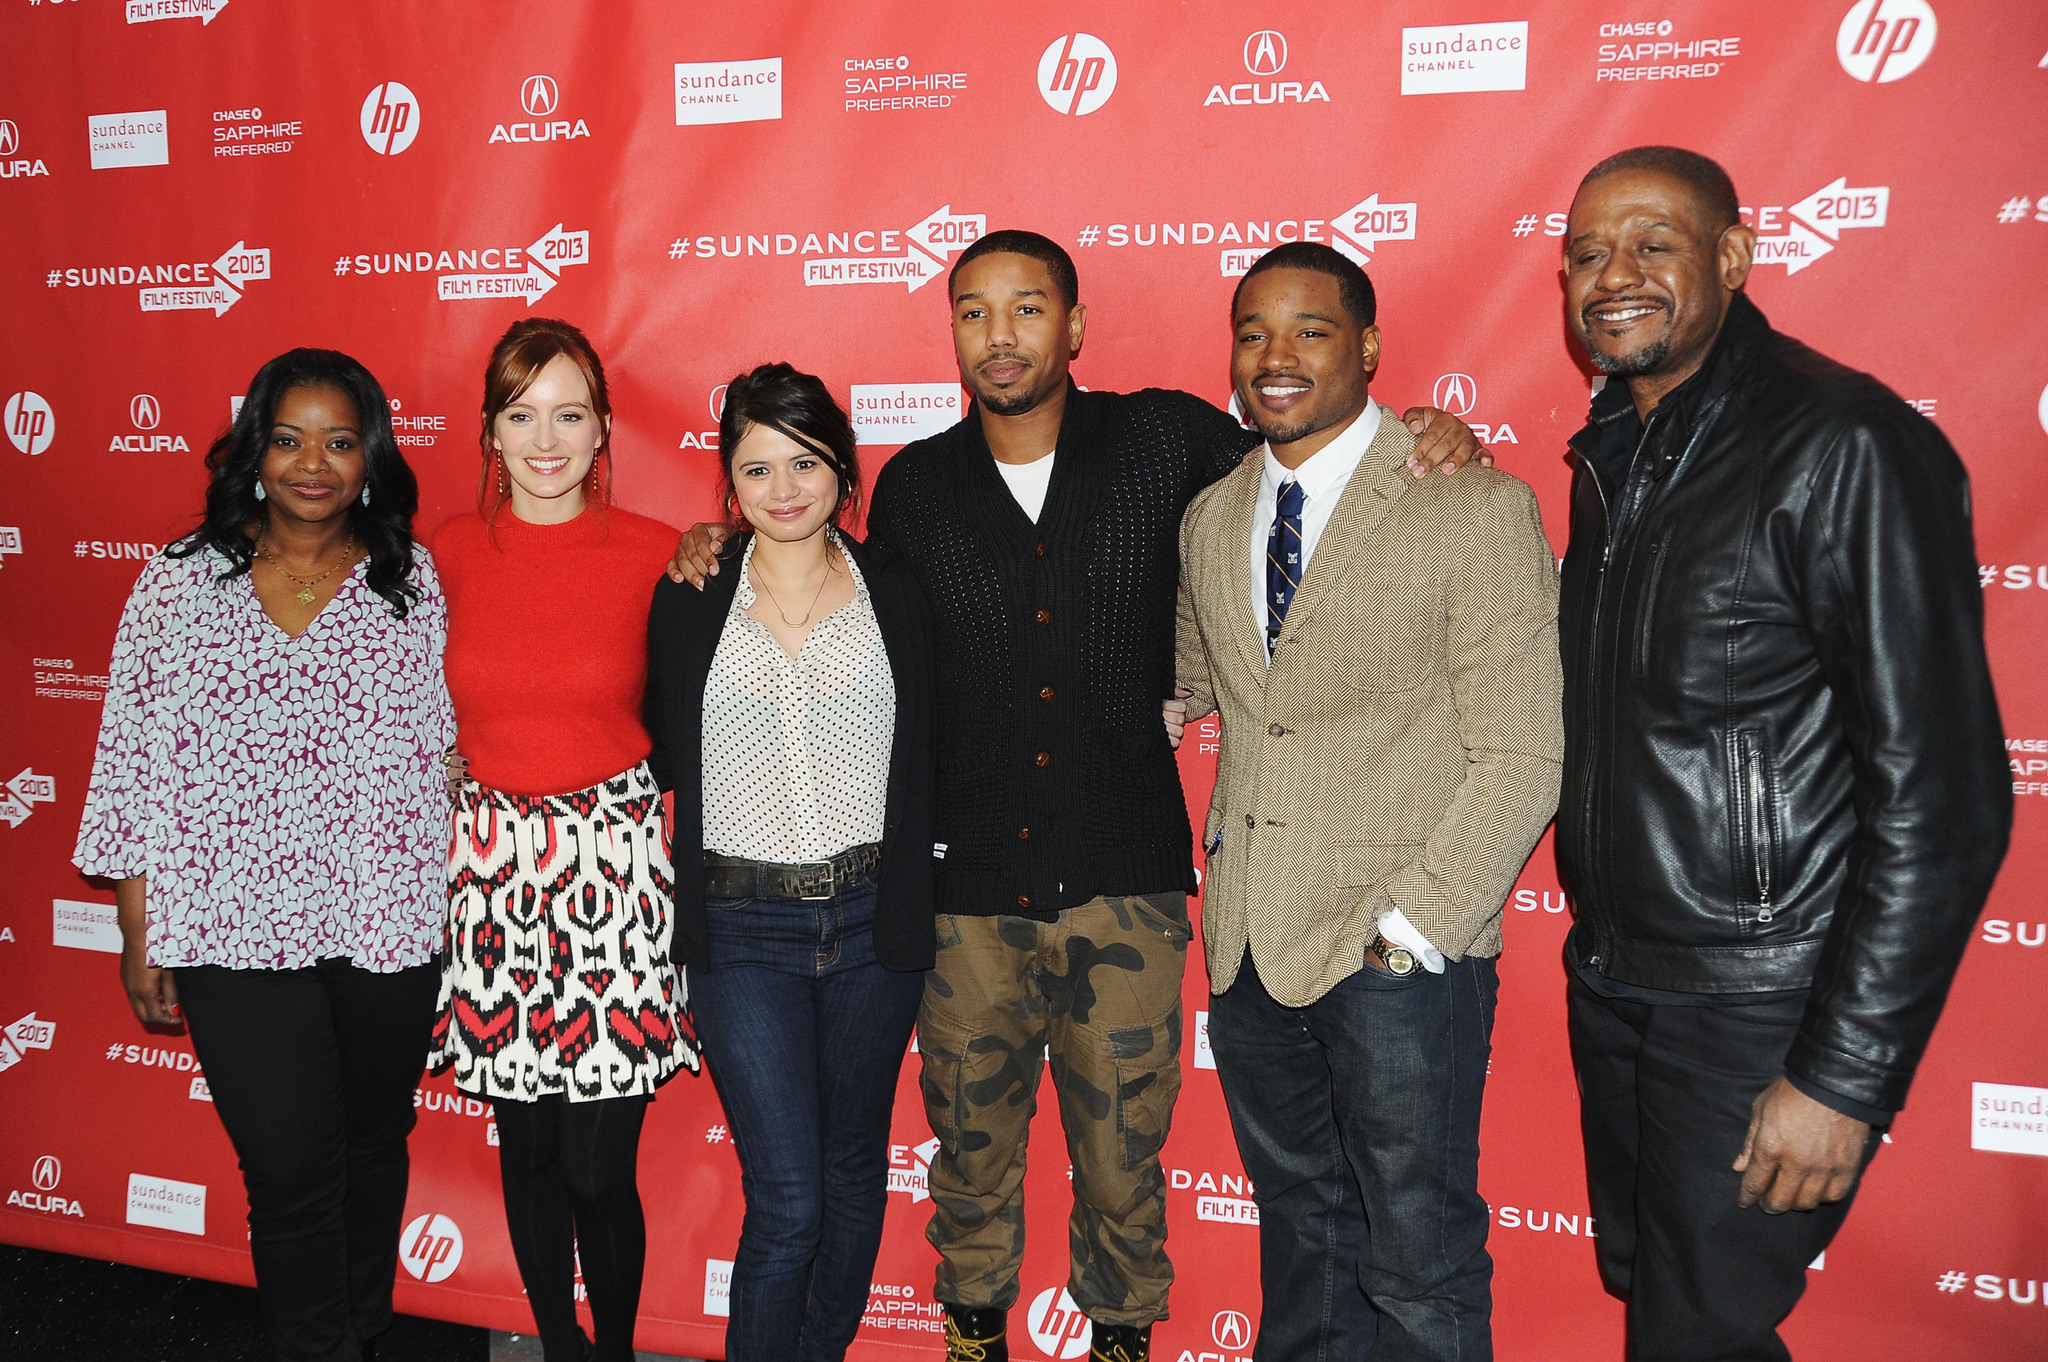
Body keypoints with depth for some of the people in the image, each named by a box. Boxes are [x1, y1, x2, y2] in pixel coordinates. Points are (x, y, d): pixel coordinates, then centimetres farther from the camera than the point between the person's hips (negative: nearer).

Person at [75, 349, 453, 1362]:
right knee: (289, 1173, 1)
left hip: (388, 927, 2)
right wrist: (139, 935, 2)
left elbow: (441, 751, 4)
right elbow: (136, 765, 2)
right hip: (235, 932, -1)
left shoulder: (413, 582, 1)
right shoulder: (181, 583, 0)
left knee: (374, 1148, 17)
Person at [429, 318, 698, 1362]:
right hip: (491, 865, 2)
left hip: (614, 867, -2)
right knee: (526, 1146, 15)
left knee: (599, 1168, 1)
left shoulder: (655, 557, -5)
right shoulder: (451, 552, 1)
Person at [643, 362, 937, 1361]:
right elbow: (666, 756, 10)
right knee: (786, 1199, -4)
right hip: (743, 926, -1)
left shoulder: (895, 592, 3)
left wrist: (906, 898, 1)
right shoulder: (690, 600, 1)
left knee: (853, 1167, 16)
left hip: (870, 917, 2)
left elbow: (923, 763, 5)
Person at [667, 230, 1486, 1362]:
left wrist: (1429, 437, -8)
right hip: (965, 889, 2)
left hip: (1122, 885, -1)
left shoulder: (1167, 440, -1)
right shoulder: (913, 485, 5)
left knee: (1122, 1163, 11)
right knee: (969, 1152, 16)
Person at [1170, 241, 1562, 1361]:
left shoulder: (1477, 508, -10)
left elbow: (1521, 755, -12)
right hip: (1247, 945, 5)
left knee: (1417, 1271, 6)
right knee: (1298, 1227, 19)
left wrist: (1414, 923, -16)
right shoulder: (1209, 521, 9)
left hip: (1400, 954, -5)